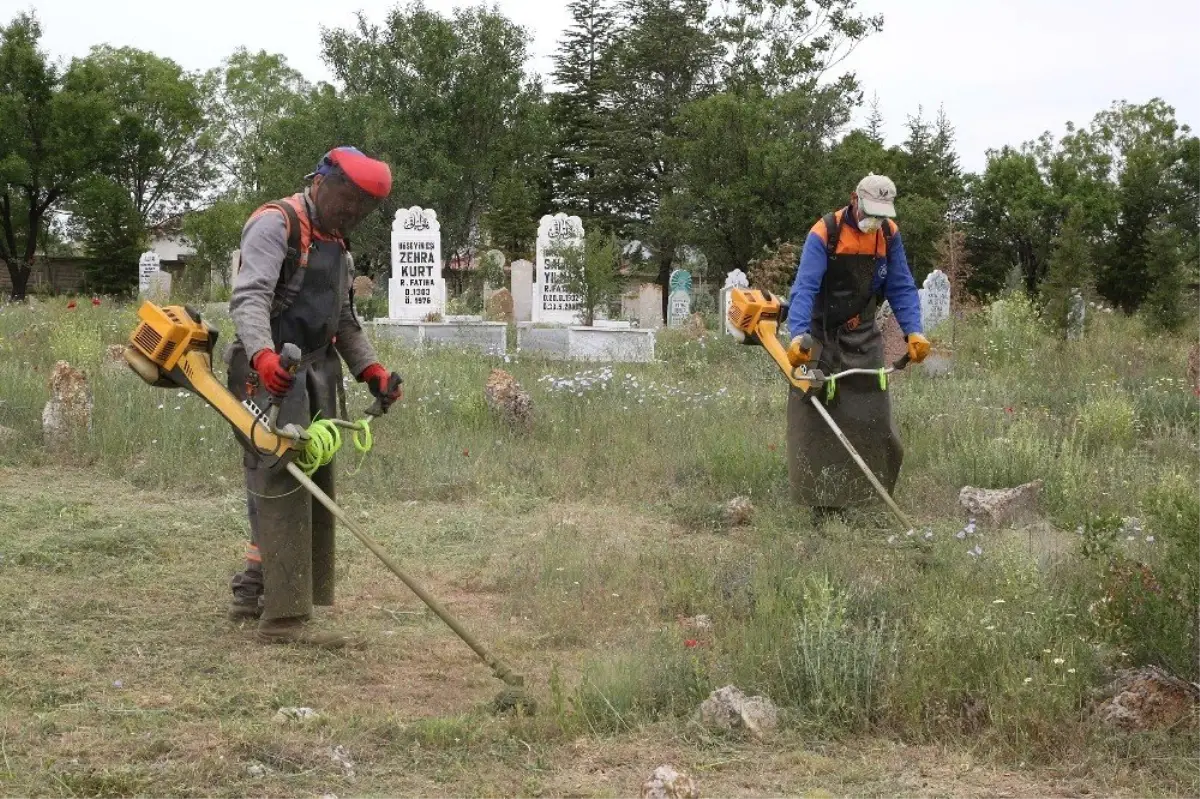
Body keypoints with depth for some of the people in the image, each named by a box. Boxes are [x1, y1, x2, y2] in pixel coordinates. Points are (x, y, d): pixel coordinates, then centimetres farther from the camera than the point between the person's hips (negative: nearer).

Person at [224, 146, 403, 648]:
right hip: (272, 376, -9)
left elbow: (345, 321, 28)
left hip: (315, 375, 9)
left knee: (311, 488, 11)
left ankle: (251, 596, 20)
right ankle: (284, 619, -13)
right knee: (282, 488, -13)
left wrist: (370, 369, 13)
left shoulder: (338, 246, 21)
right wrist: (263, 354, -39)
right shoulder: (275, 224, -9)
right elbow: (249, 298, -22)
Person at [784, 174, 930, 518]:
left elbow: (901, 288, 0)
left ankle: (864, 493, 10)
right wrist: (799, 334, -40)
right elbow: (805, 287, -26)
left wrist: (913, 331, -14)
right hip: (821, 334, -4)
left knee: (872, 417, -2)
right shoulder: (823, 233, -17)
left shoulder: (889, 235, -1)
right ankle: (823, 502, 0)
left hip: (862, 335, 4)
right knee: (817, 417, -5)